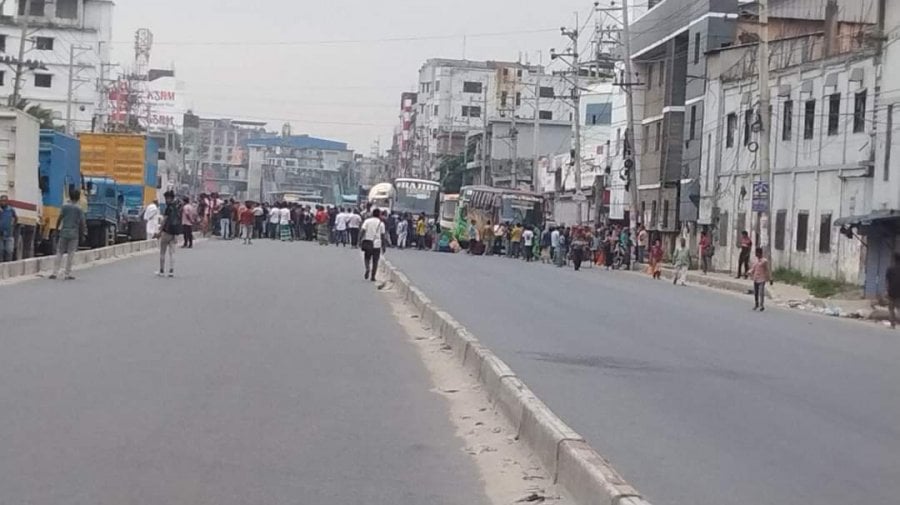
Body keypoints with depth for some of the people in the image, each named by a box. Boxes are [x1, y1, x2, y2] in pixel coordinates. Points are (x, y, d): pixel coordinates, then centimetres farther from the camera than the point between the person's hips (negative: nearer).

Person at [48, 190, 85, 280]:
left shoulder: (65, 207, 1)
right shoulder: (79, 209, -2)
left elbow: (59, 219, -1)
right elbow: (82, 222, -3)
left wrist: (57, 228, 10)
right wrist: (83, 232, 9)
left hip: (64, 232, 1)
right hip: (74, 234, -1)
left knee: (59, 253, 8)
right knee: (70, 254, 3)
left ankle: (55, 273, 2)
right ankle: (67, 274, 3)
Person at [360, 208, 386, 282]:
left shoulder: (367, 221, 2)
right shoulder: (381, 223, 1)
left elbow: (362, 231, -8)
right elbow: (382, 235, 2)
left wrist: (360, 240, -8)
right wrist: (383, 245, 9)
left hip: (367, 242, 1)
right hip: (377, 244, -1)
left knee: (367, 257, 16)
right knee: (375, 261, 7)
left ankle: (367, 268, -13)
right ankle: (372, 277, 6)